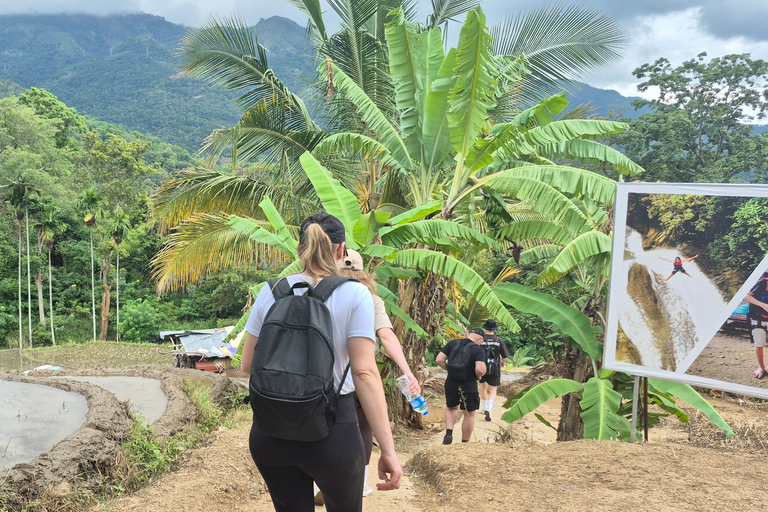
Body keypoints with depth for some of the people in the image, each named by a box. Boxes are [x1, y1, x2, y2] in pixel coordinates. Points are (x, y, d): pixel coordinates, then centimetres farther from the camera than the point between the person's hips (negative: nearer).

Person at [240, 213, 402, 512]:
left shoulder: (271, 291, 1)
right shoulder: (354, 295, -8)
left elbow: (247, 366, 5)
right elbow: (365, 373, -15)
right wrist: (388, 450, -14)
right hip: (330, 430, -3)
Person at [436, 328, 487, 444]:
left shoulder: (453, 343, 0)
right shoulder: (479, 350, -12)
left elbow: (439, 360, -4)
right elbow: (480, 369, -24)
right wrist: (479, 376, -2)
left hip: (451, 383, 3)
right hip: (469, 386, -3)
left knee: (451, 408, 26)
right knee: (469, 414, 15)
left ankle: (449, 432, 5)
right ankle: (465, 443, 24)